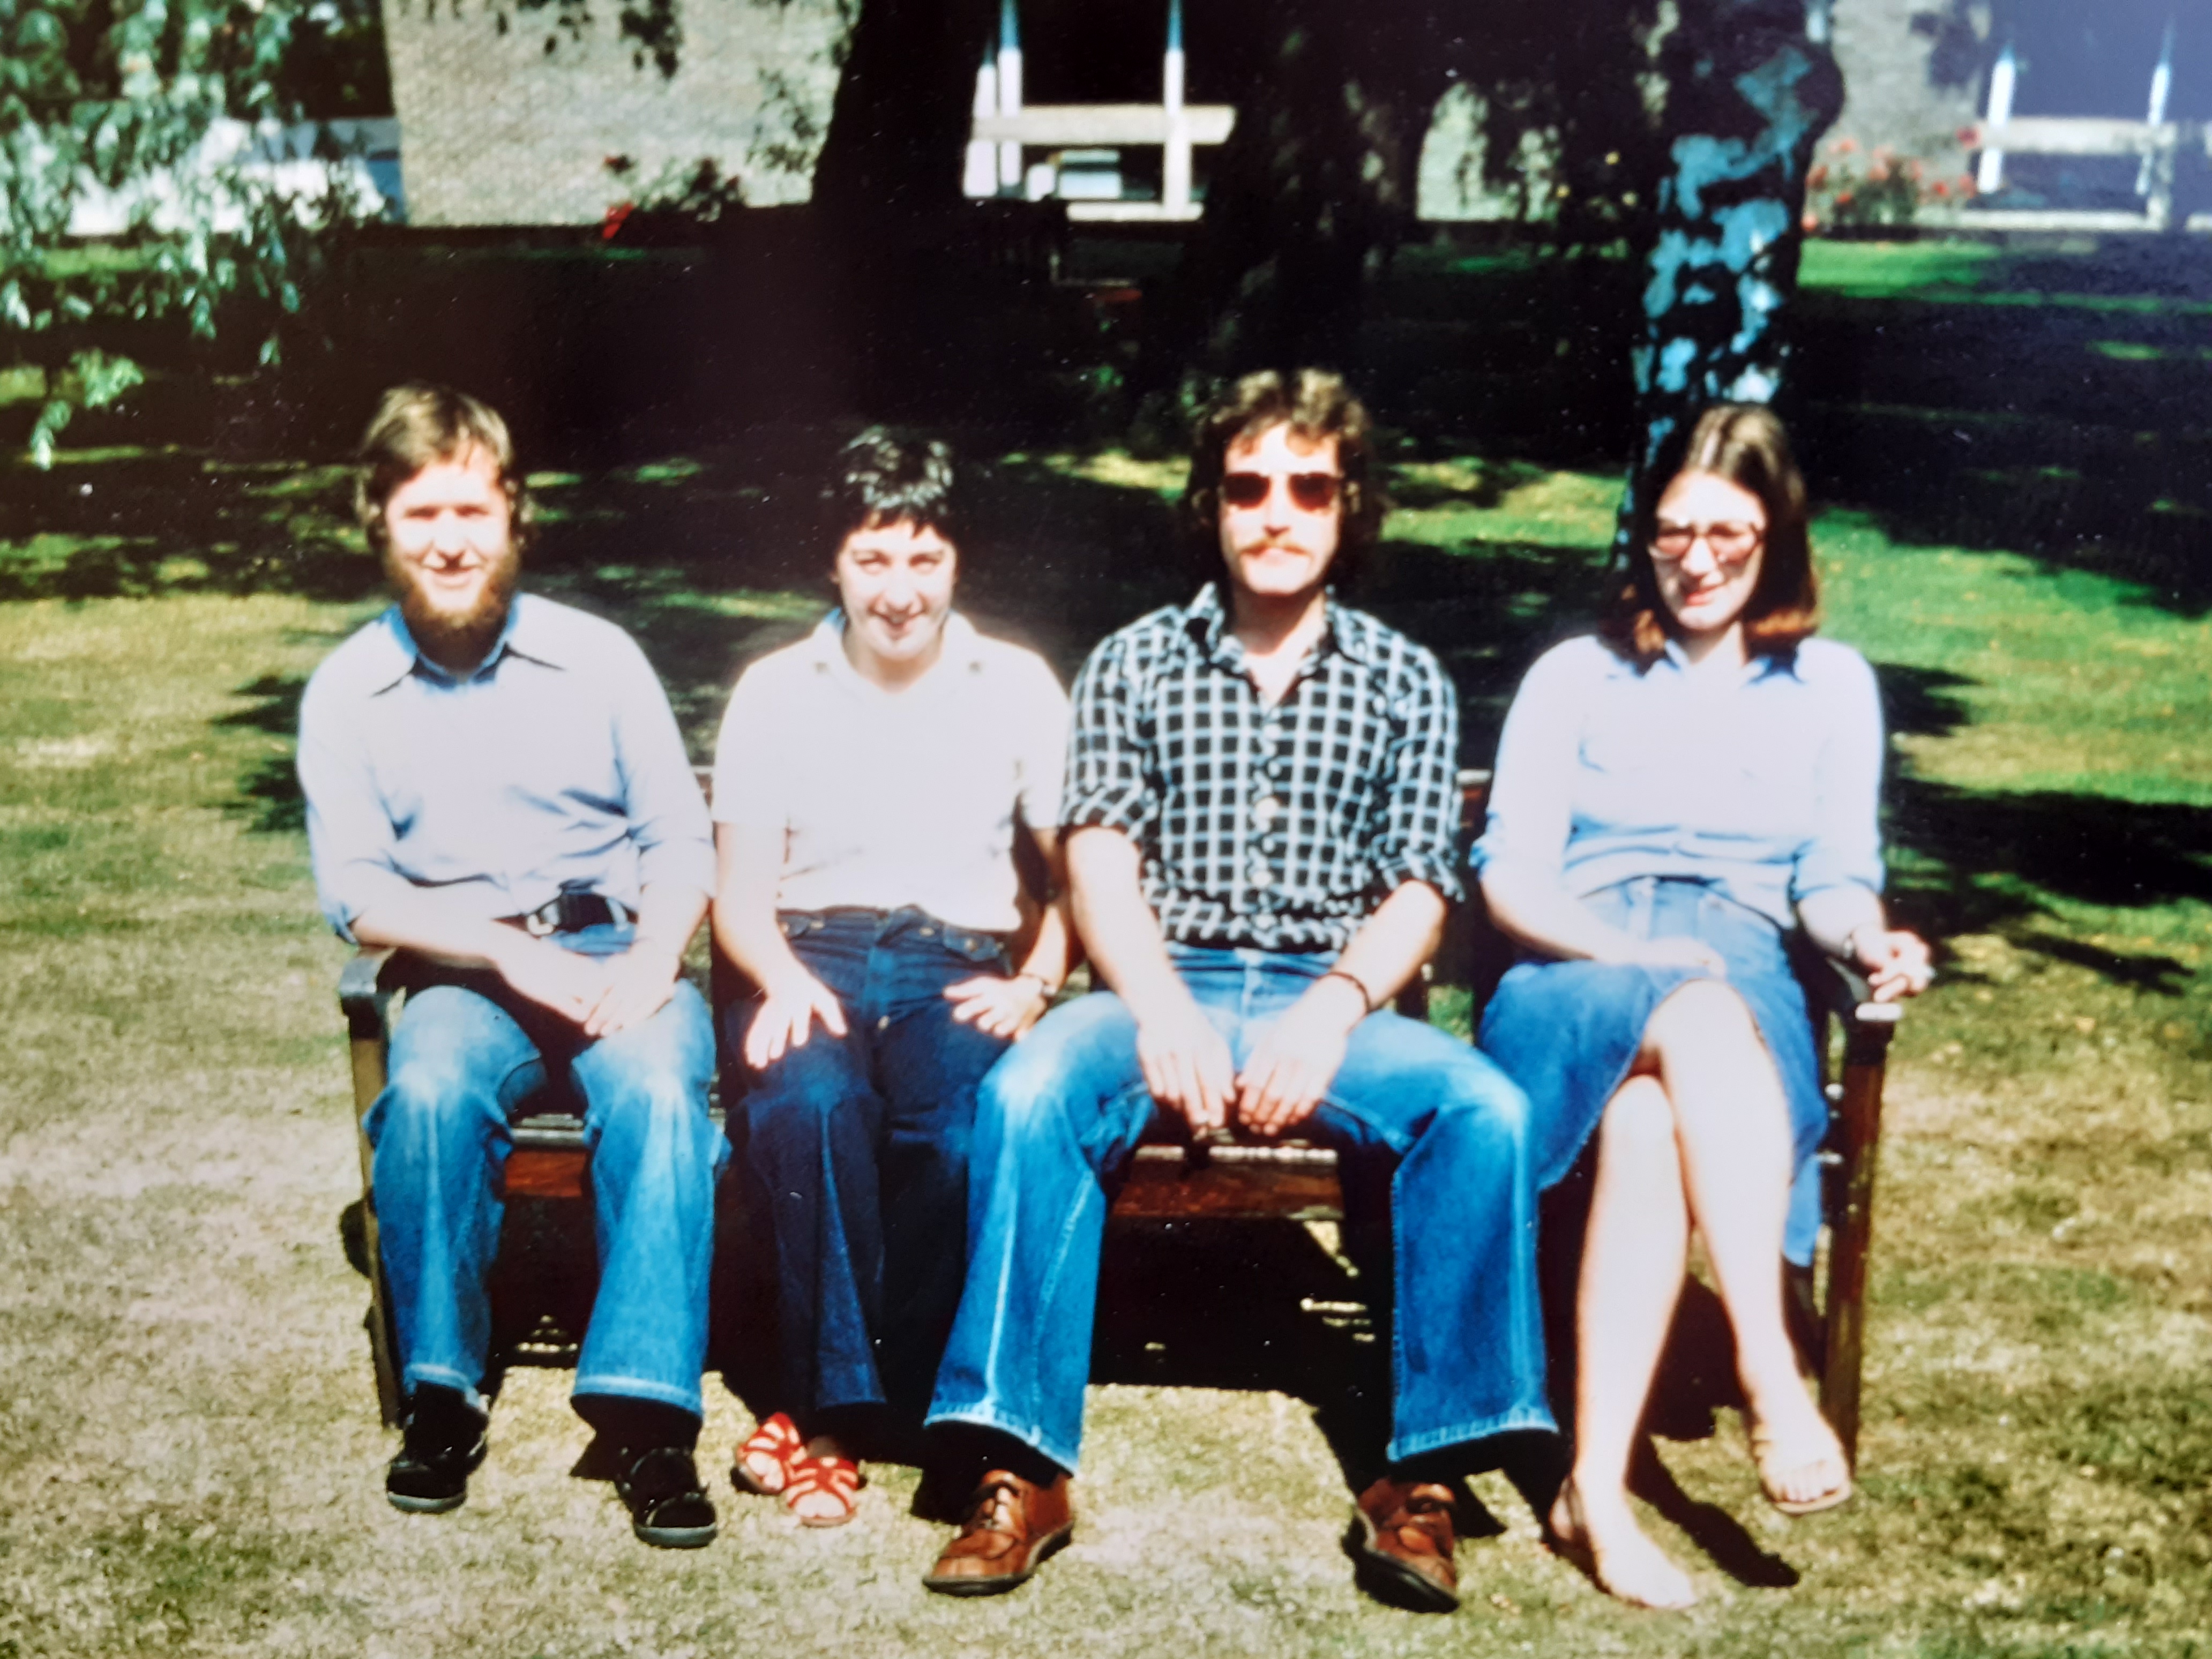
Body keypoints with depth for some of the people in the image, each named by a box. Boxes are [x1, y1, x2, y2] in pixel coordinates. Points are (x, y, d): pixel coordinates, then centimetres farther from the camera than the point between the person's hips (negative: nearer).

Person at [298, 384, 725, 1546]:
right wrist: (510, 954, -16)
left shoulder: (599, 656, 5)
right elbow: (357, 894, -1)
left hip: (622, 961, 0)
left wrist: (649, 960, -17)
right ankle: (441, 1394, -14)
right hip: (464, 977, 0)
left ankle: (646, 1407, -29)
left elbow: (682, 844, 3)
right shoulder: (345, 691, 6)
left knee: (660, 1092, -32)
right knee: (428, 1090, -32)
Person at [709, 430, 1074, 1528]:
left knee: (955, 1126, -34)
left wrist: (1033, 985, -7)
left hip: (957, 965, 0)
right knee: (808, 1098, -36)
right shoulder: (774, 691, 11)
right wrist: (783, 978, -14)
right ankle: (846, 1399, -22)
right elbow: (741, 893, 7)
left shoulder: (1018, 686, 12)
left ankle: (823, 1409, -16)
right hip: (811, 956, 0)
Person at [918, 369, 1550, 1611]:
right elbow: (1102, 866, 2)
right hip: (1163, 989, 0)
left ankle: (1426, 1472, -19)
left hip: (1331, 1004, 1)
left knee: (1485, 1108, -29)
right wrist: (1163, 1011, -16)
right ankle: (1024, 1471, -26)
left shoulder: (1405, 682, 14)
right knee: (1028, 1093, -31)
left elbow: (1419, 894, 6)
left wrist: (1331, 1010, -14)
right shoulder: (1135, 664, 13)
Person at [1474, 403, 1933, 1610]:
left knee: (1649, 1123, -36)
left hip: (1744, 983, 1)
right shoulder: (1576, 675, 17)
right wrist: (1628, 953, -13)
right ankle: (1770, 1372, -43)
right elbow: (1510, 876, 5)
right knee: (1698, 1018, -38)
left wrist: (1867, 938, -13)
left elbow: (1834, 876, 11)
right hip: (1573, 983, 0)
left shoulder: (1833, 685, 21)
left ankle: (1598, 1487, -40)